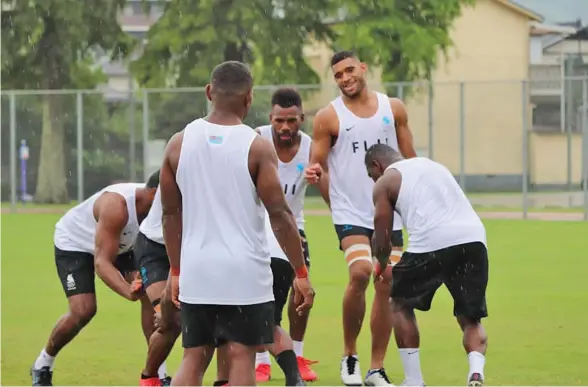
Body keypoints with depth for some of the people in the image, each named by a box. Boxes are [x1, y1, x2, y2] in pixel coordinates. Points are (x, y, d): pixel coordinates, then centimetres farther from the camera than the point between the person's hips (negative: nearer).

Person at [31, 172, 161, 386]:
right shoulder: (117, 205, -43)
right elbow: (102, 263, -45)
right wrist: (128, 292, -61)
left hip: (119, 244, 6)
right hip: (74, 243, -6)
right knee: (83, 310, -20)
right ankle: (43, 365, 5)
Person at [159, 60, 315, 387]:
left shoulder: (179, 143, 3)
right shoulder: (256, 147, -9)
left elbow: (170, 214, 9)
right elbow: (279, 214, -9)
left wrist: (176, 270, 18)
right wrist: (301, 273, -3)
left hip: (196, 273, 4)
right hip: (244, 274, -3)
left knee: (193, 359, 11)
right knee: (241, 357, 2)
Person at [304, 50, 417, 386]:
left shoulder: (393, 108, 6)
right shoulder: (328, 117, -2)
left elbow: (410, 158, 12)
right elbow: (318, 165, 0)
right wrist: (315, 174, -23)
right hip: (351, 213, -4)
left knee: (386, 286, 3)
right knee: (360, 273, -24)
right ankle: (350, 356, -6)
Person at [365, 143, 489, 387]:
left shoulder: (385, 182, 15)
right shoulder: (433, 165, 33)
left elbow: (382, 240, 14)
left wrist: (382, 266, 36)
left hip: (433, 240, -4)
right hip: (474, 237, 4)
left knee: (401, 303, 21)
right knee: (471, 319, 16)